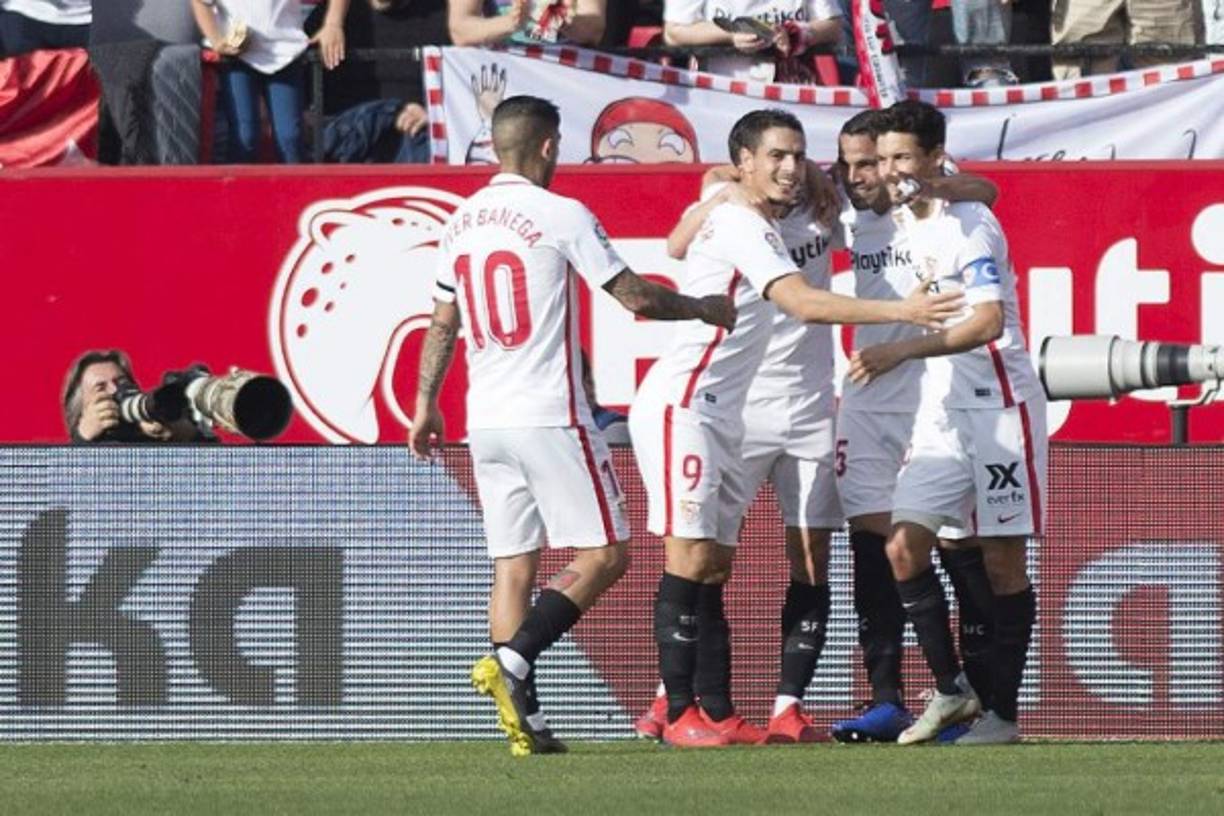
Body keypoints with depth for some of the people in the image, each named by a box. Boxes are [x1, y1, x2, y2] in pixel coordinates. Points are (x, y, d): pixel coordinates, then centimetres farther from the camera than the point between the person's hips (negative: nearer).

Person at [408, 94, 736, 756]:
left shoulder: (461, 223, 10)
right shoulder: (560, 216, -9)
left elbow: (443, 323, 18)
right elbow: (635, 297, -6)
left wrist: (425, 405, 28)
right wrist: (704, 309, 11)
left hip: (485, 421, 7)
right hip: (549, 416, -7)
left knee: (512, 565, 7)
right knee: (603, 554, -1)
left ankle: (522, 717, 1)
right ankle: (511, 662, -16)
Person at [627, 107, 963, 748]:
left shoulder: (749, 224, 15)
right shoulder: (742, 227, -14)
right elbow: (805, 304, -24)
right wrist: (901, 311, -30)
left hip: (717, 415, 10)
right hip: (680, 405, -10)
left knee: (713, 567, 6)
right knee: (690, 559, -12)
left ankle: (716, 713, 3)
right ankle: (682, 714, -12)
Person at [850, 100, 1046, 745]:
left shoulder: (969, 224, -15)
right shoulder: (908, 222, 8)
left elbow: (987, 322, -26)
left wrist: (900, 352, -34)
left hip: (999, 407, -7)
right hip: (942, 412, 7)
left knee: (1002, 559, -3)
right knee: (903, 547, -3)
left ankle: (1003, 712, 2)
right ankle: (951, 691, 8)